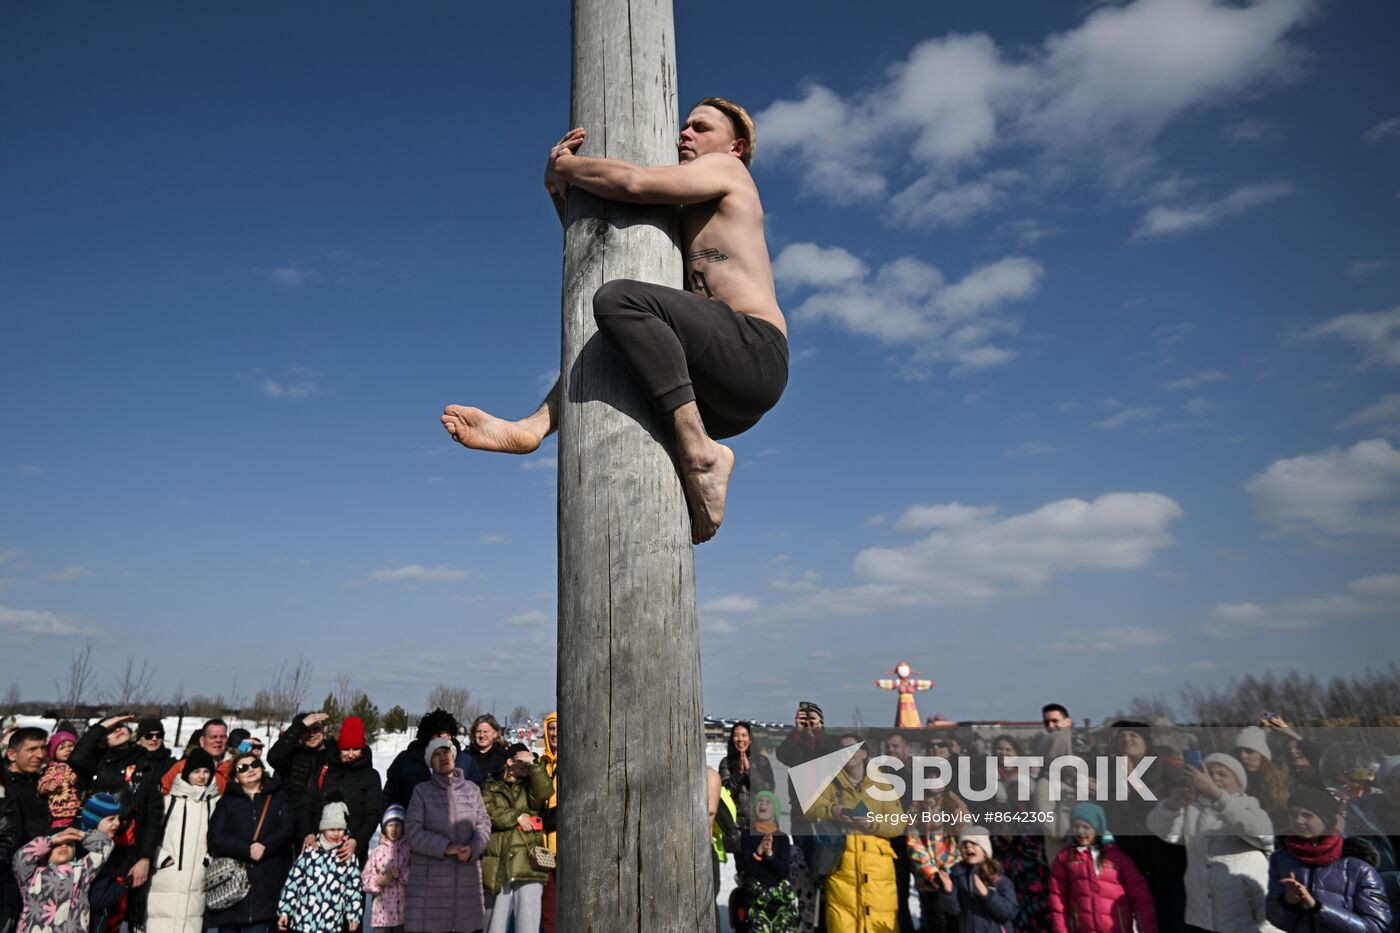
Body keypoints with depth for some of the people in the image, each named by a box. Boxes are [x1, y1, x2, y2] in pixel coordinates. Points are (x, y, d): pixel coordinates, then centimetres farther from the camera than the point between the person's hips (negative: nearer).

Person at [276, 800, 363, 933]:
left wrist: (354, 915, 0)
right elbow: (292, 882, 2)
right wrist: (284, 911, -1)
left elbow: (354, 888, 4)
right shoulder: (309, 853, -1)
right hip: (304, 921, 0)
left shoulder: (348, 857, 2)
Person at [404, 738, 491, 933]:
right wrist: (444, 847, -17)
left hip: (467, 875, 2)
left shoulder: (471, 788, 9)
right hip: (430, 876, -2)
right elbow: (413, 831, -6)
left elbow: (484, 824, 8)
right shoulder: (422, 791, 2)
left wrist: (473, 848, -12)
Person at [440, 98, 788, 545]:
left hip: (755, 351, -9)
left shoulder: (726, 168, 10)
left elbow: (635, 182, -9)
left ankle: (699, 452, -31)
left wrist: (566, 166, 7)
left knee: (619, 299, -29)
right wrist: (558, 187, 20)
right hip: (719, 398, 9)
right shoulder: (685, 222, 33)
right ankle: (534, 426, 1)